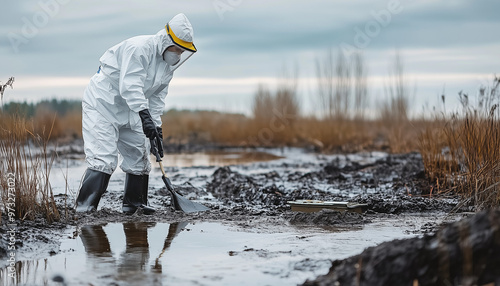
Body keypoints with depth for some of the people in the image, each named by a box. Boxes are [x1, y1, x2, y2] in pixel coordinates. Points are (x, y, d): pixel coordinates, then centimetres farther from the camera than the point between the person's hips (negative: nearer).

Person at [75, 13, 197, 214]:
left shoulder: (169, 64, 3)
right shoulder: (138, 48, -25)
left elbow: (157, 97, 7)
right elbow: (130, 86, -34)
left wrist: (156, 128, -2)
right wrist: (145, 116, -41)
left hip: (130, 111, 9)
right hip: (102, 105, -9)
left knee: (139, 155, 11)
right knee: (103, 157, -18)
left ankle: (134, 203, 25)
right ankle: (84, 208, -18)